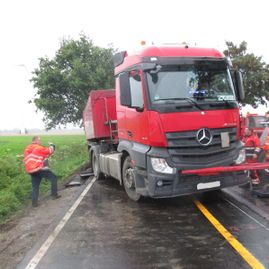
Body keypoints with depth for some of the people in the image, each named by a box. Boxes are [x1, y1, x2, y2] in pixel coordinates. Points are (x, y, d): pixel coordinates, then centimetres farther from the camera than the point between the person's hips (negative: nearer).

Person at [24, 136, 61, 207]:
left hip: (31, 171, 8)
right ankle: (54, 195, 8)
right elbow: (50, 151, 1)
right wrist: (51, 146, 21)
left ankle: (34, 203, 9)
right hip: (39, 168, -7)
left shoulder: (27, 149, 18)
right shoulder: (38, 147, -5)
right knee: (53, 178, 6)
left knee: (35, 186, 13)